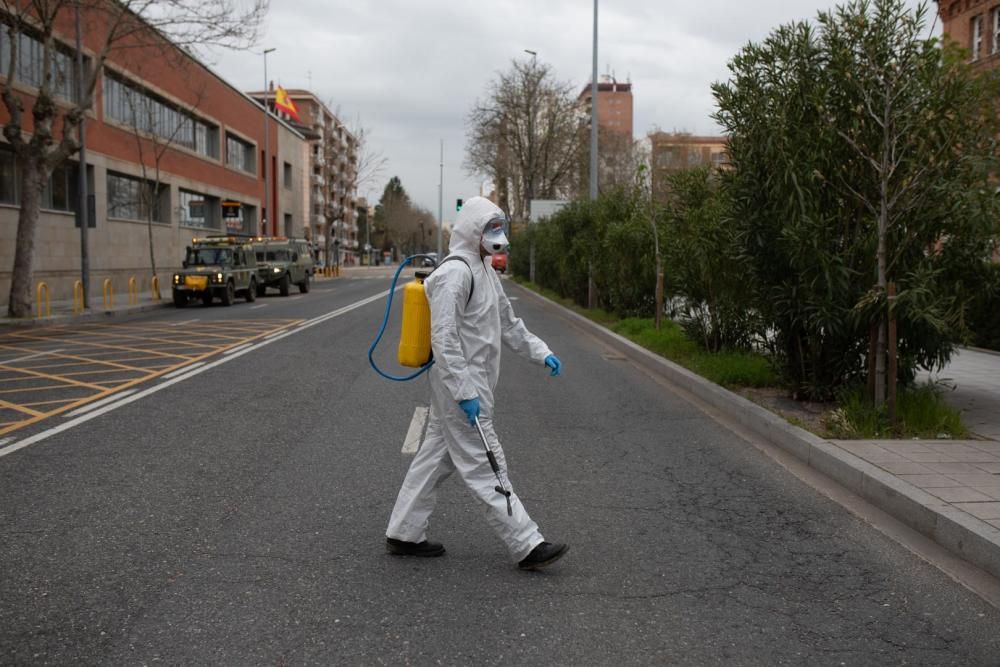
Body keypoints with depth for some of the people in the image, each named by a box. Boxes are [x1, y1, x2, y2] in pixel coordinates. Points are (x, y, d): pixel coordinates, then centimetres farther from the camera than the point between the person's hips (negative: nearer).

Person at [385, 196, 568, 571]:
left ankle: (403, 535, 24)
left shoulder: (483, 269, 15)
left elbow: (507, 321, 24)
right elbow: (444, 339, -22)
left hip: (470, 384, 10)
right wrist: (465, 392, -24)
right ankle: (527, 546, 0)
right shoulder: (455, 272, -17)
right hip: (459, 386, -10)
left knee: (436, 459, 15)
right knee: (485, 467, -4)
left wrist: (540, 352, 17)